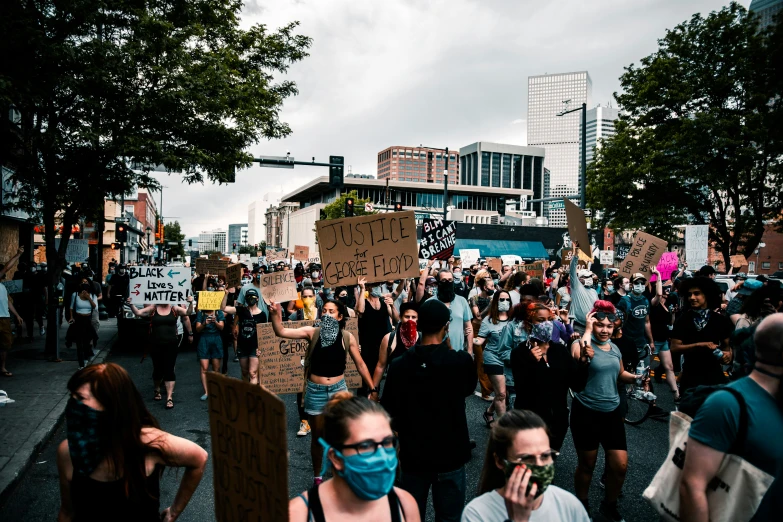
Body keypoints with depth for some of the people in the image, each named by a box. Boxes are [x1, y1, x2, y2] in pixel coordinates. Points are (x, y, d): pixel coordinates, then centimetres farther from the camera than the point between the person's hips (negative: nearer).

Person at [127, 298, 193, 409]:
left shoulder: (174, 309, 2)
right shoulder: (153, 308, 1)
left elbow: (188, 312, 1)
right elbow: (138, 313, -4)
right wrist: (131, 305, -15)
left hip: (171, 345, -1)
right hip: (156, 345, 1)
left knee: (169, 370, -3)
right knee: (157, 369, 15)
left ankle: (169, 398, -2)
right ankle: (157, 390, 41)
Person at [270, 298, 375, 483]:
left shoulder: (347, 337, -6)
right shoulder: (312, 332, -8)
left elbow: (360, 364, 1)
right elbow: (281, 332, -17)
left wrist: (372, 388, -1)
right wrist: (275, 314, -35)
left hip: (338, 389, 0)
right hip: (315, 391, 0)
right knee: (318, 435, 14)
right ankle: (317, 476, 32)